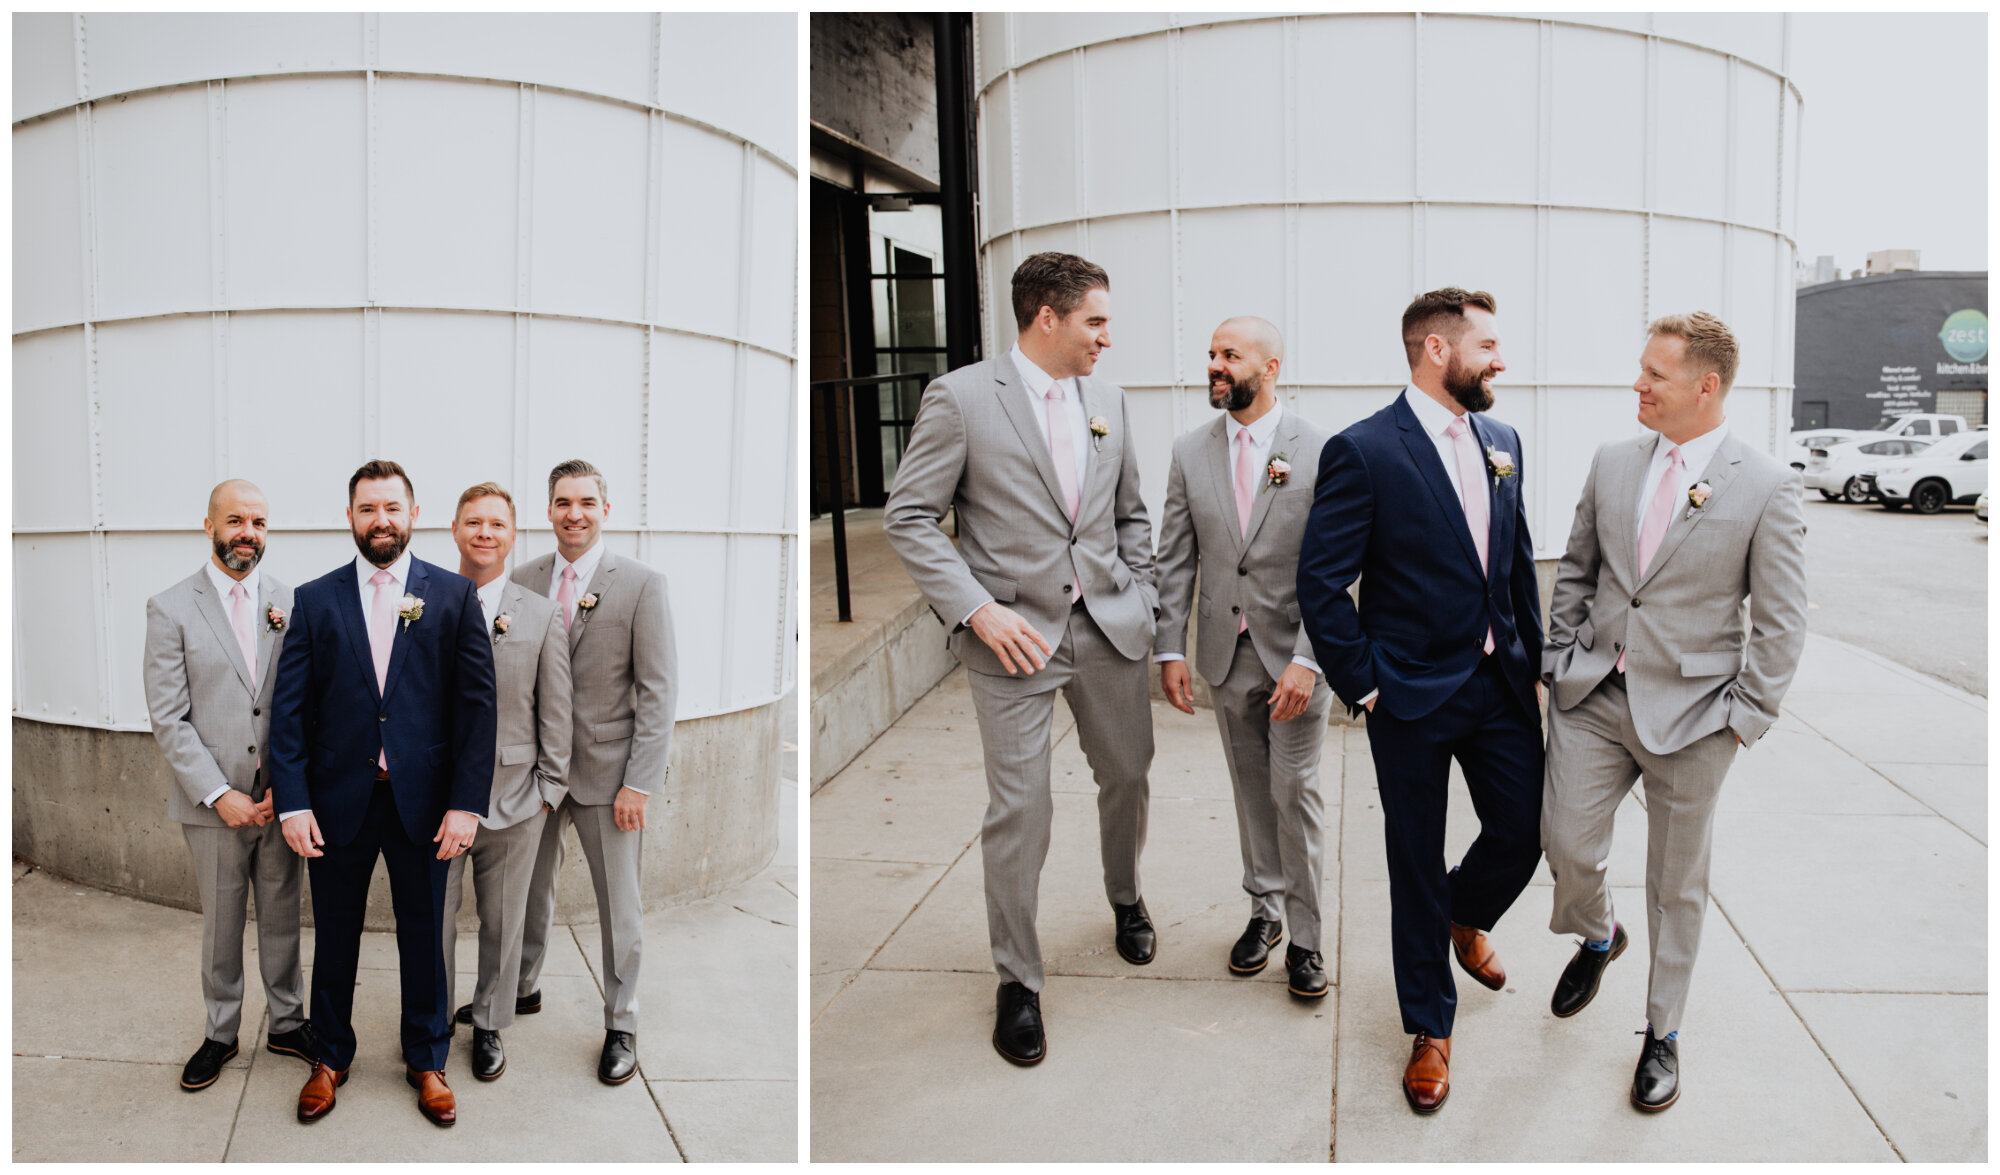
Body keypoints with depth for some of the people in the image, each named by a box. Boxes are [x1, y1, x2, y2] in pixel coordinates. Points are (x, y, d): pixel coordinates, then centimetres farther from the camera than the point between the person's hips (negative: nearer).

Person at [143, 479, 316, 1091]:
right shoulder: (170, 609, -4)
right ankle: (221, 1032, 29)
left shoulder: (291, 603, 2)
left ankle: (286, 1021, 30)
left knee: (283, 915, 13)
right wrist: (220, 795, -13)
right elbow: (169, 719, -7)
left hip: (281, 796, 2)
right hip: (214, 802, -2)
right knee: (220, 922, 12)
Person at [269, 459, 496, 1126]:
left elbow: (477, 703, -5)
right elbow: (289, 709, 0)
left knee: (423, 937, 12)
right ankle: (331, 1057, 35)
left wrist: (467, 802, -11)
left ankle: (426, 1062, 30)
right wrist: (293, 803, -8)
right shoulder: (313, 601, 3)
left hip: (422, 801, -1)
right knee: (334, 937, 15)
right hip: (338, 801, 1)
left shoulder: (455, 596, -1)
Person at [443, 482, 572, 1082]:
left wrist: (548, 790, -1)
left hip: (513, 801, 0)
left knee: (503, 924, 13)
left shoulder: (543, 616, -1)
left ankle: (488, 1026, 33)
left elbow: (555, 715, 1)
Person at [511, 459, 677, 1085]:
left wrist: (640, 783, -14)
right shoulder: (524, 579, 3)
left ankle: (621, 1028, 22)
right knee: (528, 887, 18)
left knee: (619, 906, 7)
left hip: (606, 770, -3)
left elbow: (658, 693, -10)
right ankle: (522, 988, 41)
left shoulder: (643, 584, -9)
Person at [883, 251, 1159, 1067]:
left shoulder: (1108, 400, 9)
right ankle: (1017, 981, 15)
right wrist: (977, 611, -16)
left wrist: (1140, 599, 8)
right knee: (1019, 809, -3)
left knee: (1128, 774, 17)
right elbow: (907, 518, -9)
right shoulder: (960, 397, -8)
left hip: (1109, 628, 5)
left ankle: (1125, 901, 46)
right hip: (1016, 633, -5)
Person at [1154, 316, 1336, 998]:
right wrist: (1170, 648, -2)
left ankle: (1305, 935, 14)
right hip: (1227, 656, 4)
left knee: (1295, 791, 0)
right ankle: (1265, 908, 31)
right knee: (1251, 788, 14)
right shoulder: (1191, 454, 3)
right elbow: (1176, 559, 5)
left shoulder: (1319, 451, -9)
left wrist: (1307, 661, -19)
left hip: (1295, 655, -4)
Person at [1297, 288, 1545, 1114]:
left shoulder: (1502, 442, 8)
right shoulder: (1363, 451, -14)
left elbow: (1519, 561, 15)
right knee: (1417, 865, 7)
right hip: (1413, 697, -6)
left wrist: (1533, 664, 12)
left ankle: (1465, 919, 44)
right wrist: (1364, 688, -12)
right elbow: (1320, 582, -13)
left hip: (1500, 683, 6)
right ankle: (1430, 1029, 24)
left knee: (1523, 833, 10)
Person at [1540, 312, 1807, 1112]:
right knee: (1566, 844, 3)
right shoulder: (1612, 463, 4)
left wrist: (1744, 718, -10)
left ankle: (1662, 1033, 28)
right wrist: (1559, 659, 6)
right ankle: (1598, 936, 39)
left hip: (1690, 713, -3)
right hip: (1593, 697, 3)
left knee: (1677, 884, 10)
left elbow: (1780, 623, -7)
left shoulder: (1768, 489, -10)